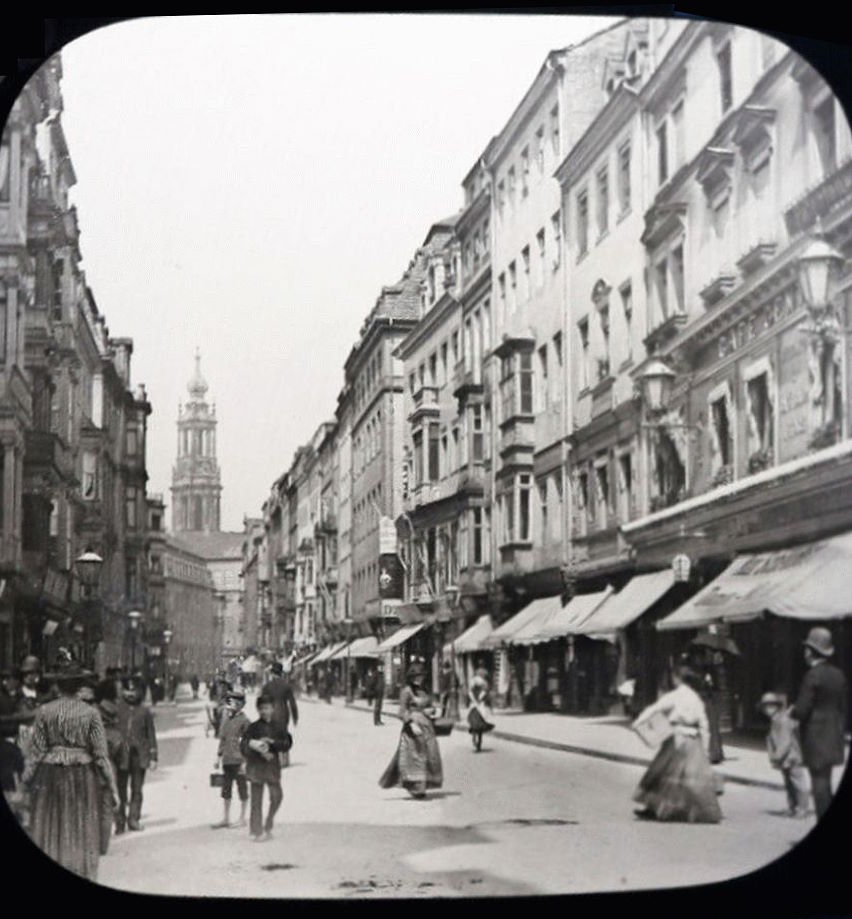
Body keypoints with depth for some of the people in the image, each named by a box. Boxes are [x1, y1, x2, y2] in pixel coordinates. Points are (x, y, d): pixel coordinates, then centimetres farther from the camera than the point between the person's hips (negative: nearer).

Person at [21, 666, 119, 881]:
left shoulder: (44, 711, -3)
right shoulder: (90, 712, -4)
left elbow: (36, 750, -2)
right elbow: (101, 753, -5)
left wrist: (27, 780, 6)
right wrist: (111, 786, 0)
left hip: (50, 775, 1)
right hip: (82, 777, 0)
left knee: (49, 833, 9)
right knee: (81, 833, 9)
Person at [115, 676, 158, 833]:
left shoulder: (144, 711, 6)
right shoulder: (118, 708, 3)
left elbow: (151, 735, 9)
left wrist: (153, 757, 5)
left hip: (139, 755, 1)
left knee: (137, 790, 5)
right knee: (121, 789, 1)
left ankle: (134, 819, 14)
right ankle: (120, 822, 7)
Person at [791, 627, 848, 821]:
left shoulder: (813, 676, -16)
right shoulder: (838, 675, 7)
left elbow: (802, 710, -18)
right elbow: (843, 708, 13)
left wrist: (792, 712, 3)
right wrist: (840, 730, 20)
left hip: (816, 735, -8)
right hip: (833, 735, 8)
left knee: (819, 780, -4)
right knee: (825, 780, 15)